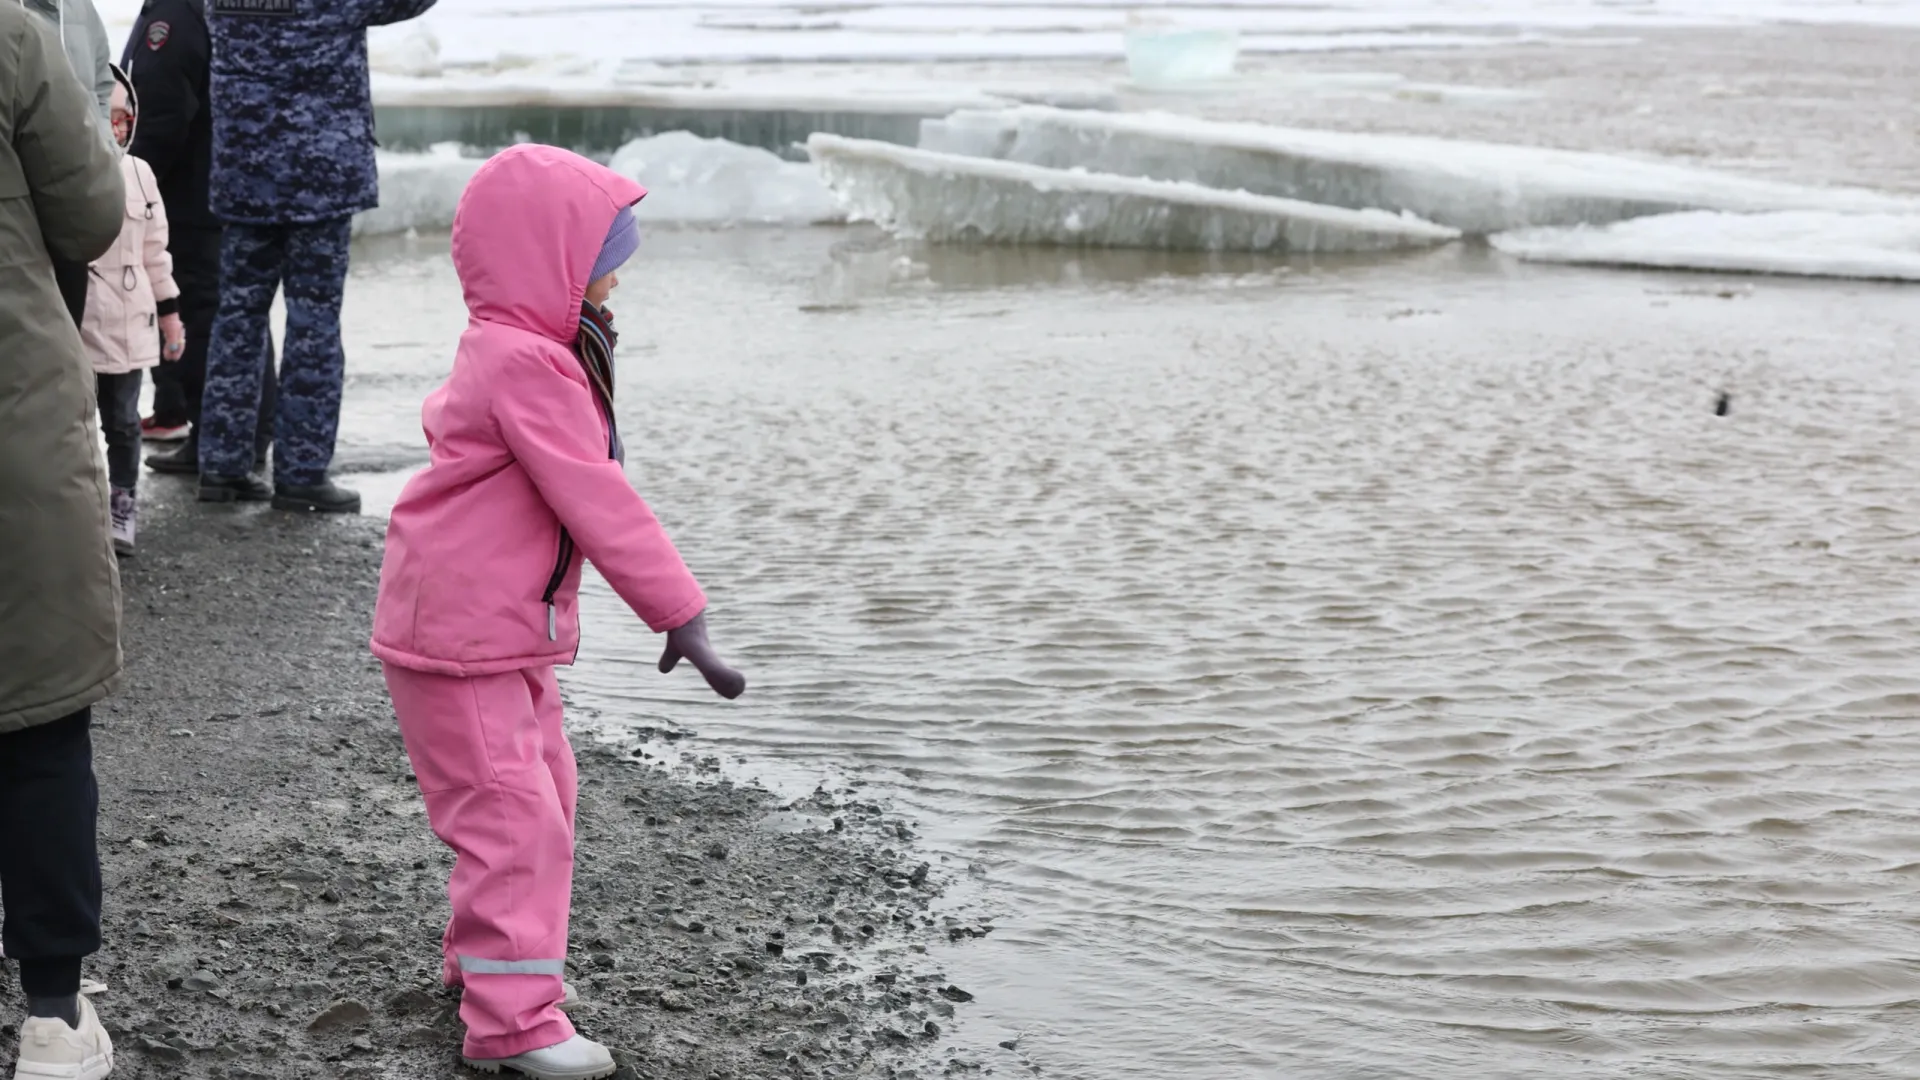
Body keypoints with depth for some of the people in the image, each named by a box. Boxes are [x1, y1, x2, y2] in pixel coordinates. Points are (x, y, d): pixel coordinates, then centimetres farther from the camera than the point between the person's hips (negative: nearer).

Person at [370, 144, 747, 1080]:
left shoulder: (502, 351, 11)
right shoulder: (528, 367, -24)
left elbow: (448, 417, 29)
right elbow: (597, 501, -27)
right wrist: (680, 613, -25)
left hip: (506, 627, 11)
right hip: (459, 638, -11)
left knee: (540, 787, 21)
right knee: (513, 812, -9)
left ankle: (483, 956, 36)